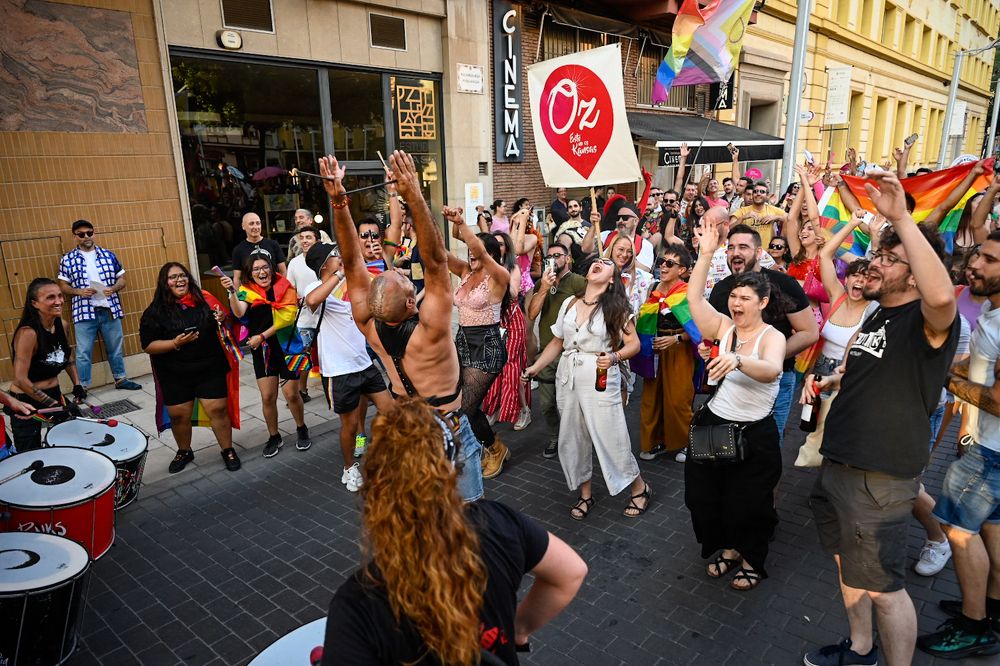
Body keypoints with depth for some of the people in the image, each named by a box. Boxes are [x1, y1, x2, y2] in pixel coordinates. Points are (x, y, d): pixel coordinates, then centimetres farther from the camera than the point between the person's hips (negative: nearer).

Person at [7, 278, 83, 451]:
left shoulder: (61, 325, -4)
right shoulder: (28, 333, -25)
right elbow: (21, 380, -25)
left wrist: (77, 384, 6)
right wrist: (53, 404, -23)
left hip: (54, 393, 7)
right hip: (27, 401, -7)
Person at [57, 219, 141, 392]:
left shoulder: (108, 255, 7)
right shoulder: (68, 259, 3)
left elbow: (122, 279, 9)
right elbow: (63, 286, 4)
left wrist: (113, 288, -11)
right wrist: (79, 291, -15)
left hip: (110, 310, 2)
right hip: (84, 312, -2)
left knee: (116, 348, 13)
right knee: (83, 352, 1)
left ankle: (120, 379, 26)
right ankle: (82, 387, 10)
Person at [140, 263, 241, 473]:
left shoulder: (204, 299, 0)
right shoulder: (155, 311, -5)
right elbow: (148, 345, -5)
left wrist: (222, 320, -11)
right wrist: (175, 343, -20)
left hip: (210, 369, 0)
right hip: (175, 375, 0)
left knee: (218, 410, 0)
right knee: (179, 416, 10)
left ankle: (228, 451, 18)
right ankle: (184, 452, 34)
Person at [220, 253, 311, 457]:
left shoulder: (285, 287, -6)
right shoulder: (247, 291, -2)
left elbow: (287, 317, -13)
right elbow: (239, 313, -21)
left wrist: (262, 336, -13)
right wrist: (232, 291, -36)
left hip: (287, 346, -2)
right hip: (261, 350, 2)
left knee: (291, 394, 0)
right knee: (267, 397, 2)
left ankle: (301, 430, 25)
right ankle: (274, 437, 22)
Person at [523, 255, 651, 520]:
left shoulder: (616, 307, -2)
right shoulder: (569, 303, 9)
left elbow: (634, 343, -3)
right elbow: (557, 342, 15)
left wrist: (614, 357, -22)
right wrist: (535, 367, 9)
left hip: (600, 379, -5)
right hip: (568, 376, 5)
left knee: (610, 436, -2)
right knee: (572, 438, 10)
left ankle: (639, 488, 21)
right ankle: (585, 494, 27)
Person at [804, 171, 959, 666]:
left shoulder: (929, 321, -16)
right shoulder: (875, 318, 12)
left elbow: (942, 294, -42)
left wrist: (901, 217, -38)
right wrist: (832, 380, 10)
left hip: (880, 477, -9)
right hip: (838, 463, 9)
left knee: (882, 587, 5)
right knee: (848, 563, 23)